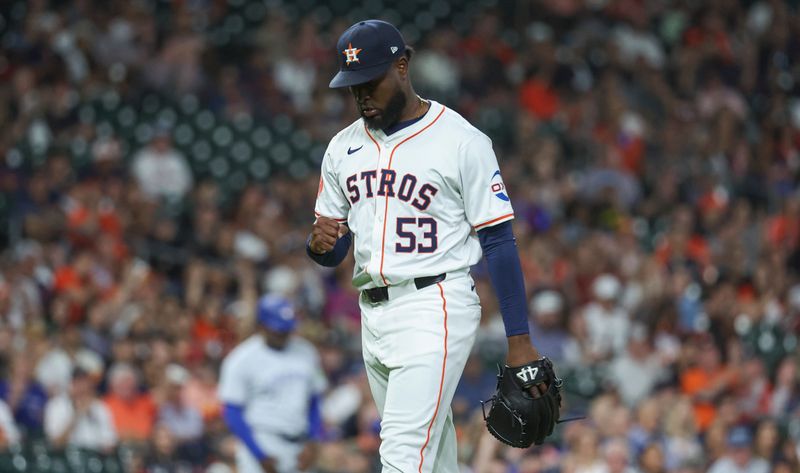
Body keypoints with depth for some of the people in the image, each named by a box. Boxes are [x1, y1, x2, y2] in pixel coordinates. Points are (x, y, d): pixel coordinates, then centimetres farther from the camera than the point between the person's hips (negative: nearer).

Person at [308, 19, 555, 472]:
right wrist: (319, 243, -9)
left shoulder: (462, 141, -6)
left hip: (435, 310, -7)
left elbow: (500, 242, -7)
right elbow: (331, 254, 17)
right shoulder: (344, 148, 12)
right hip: (373, 313, 7)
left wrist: (519, 341, -11)